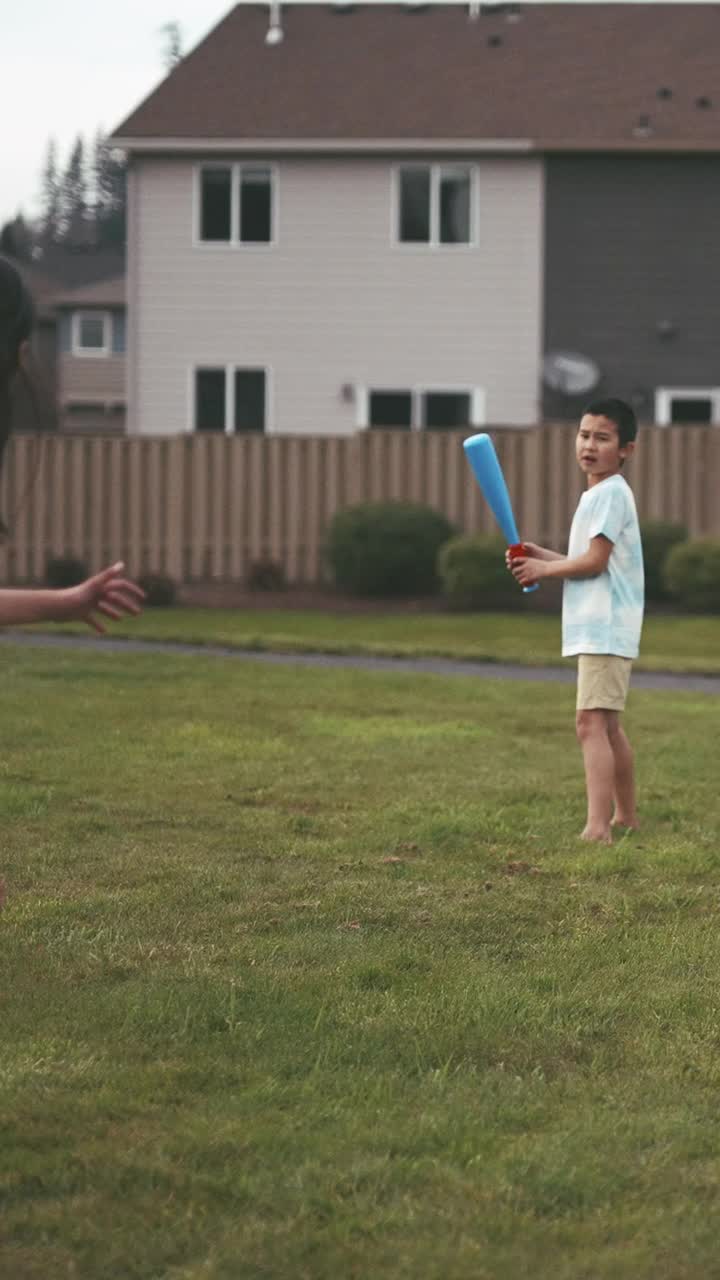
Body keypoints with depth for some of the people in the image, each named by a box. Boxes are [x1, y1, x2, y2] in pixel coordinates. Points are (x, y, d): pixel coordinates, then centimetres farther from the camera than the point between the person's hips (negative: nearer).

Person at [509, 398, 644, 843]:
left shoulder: (610, 493, -13)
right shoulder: (598, 494, 19)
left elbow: (595, 561, -18)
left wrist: (544, 569, -6)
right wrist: (539, 555, 10)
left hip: (605, 628, -11)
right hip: (602, 627, 11)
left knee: (591, 723, -19)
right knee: (609, 726, 20)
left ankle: (597, 828, -26)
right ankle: (625, 818, 32)